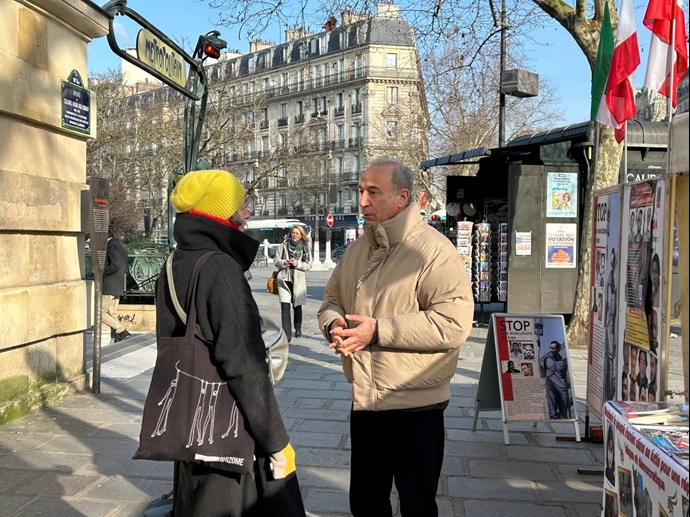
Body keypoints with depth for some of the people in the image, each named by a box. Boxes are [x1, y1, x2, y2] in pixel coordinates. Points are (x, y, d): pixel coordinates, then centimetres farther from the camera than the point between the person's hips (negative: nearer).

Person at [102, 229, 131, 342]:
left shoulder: (111, 246, -12)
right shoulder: (120, 246, 18)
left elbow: (115, 265, -24)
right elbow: (124, 267, 20)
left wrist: (101, 273, -14)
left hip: (110, 286, -10)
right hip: (118, 286, 10)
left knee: (101, 312, -5)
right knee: (112, 314, 13)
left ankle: (122, 331, -11)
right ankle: (119, 338, 10)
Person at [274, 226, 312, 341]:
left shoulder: (305, 247, 3)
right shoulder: (284, 245, 4)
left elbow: (308, 265, 0)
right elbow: (276, 260, 6)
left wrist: (297, 263, -16)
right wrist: (283, 262, -14)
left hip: (298, 280, 1)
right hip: (284, 279, -1)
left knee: (297, 306, 14)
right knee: (285, 306, -13)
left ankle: (298, 329, 36)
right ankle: (287, 334, -15)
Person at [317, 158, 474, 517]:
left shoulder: (433, 250, -16)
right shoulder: (357, 250, 8)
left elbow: (454, 323, -26)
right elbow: (331, 301, 16)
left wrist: (379, 330, -26)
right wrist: (335, 324, -9)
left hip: (415, 405, -7)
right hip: (363, 400, 7)